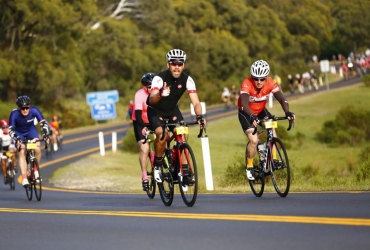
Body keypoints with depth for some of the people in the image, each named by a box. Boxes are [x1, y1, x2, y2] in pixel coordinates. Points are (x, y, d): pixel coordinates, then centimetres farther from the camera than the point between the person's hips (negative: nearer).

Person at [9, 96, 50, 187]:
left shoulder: (34, 110, -29)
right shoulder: (14, 114, -33)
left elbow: (43, 123, -26)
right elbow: (11, 130, -32)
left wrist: (45, 135, -42)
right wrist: (16, 139, -49)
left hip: (31, 130, 1)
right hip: (19, 133, -1)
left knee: (37, 149, -23)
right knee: (22, 152, -22)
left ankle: (35, 170, 1)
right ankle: (24, 178, -24)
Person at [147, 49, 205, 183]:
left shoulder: (187, 80, -19)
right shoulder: (159, 78, -30)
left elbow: (195, 102, -24)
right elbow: (151, 100, -43)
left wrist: (199, 116, -44)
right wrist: (160, 95, -66)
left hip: (172, 110, 4)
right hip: (156, 111, -4)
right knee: (162, 134, -29)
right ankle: (157, 166, -8)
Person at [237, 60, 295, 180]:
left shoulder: (270, 83, -23)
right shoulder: (246, 84, -33)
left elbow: (281, 98, -30)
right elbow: (244, 104, -46)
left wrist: (287, 112, -49)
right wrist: (252, 116, -63)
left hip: (261, 111, 4)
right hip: (246, 113, -4)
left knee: (272, 130, -20)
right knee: (254, 140, -18)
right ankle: (249, 167, 3)